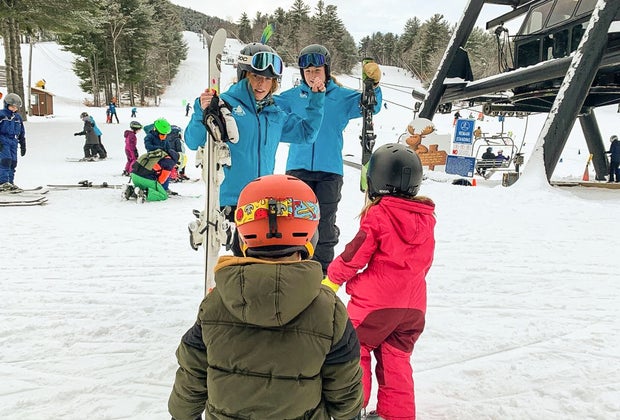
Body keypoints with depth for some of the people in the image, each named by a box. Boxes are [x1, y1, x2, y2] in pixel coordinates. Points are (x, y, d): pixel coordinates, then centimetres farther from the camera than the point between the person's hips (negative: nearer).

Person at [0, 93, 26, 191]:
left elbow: (22, 133, 22)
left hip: (13, 142, 6)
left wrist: (23, 146, 19)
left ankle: (10, 183, 10)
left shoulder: (18, 117, 17)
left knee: (13, 162, 3)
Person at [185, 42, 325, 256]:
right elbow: (194, 142, -12)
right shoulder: (226, 104, -7)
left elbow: (306, 132, 23)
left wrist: (316, 100, 13)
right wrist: (202, 112, -30)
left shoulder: (275, 114, 10)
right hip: (231, 199, -5)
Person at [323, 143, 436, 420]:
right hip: (413, 303, 6)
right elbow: (424, 262, 13)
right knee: (396, 357, 16)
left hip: (376, 300, -6)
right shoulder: (426, 218, 4)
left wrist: (332, 279, 5)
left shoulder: (377, 215, -14)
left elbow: (355, 255, -10)